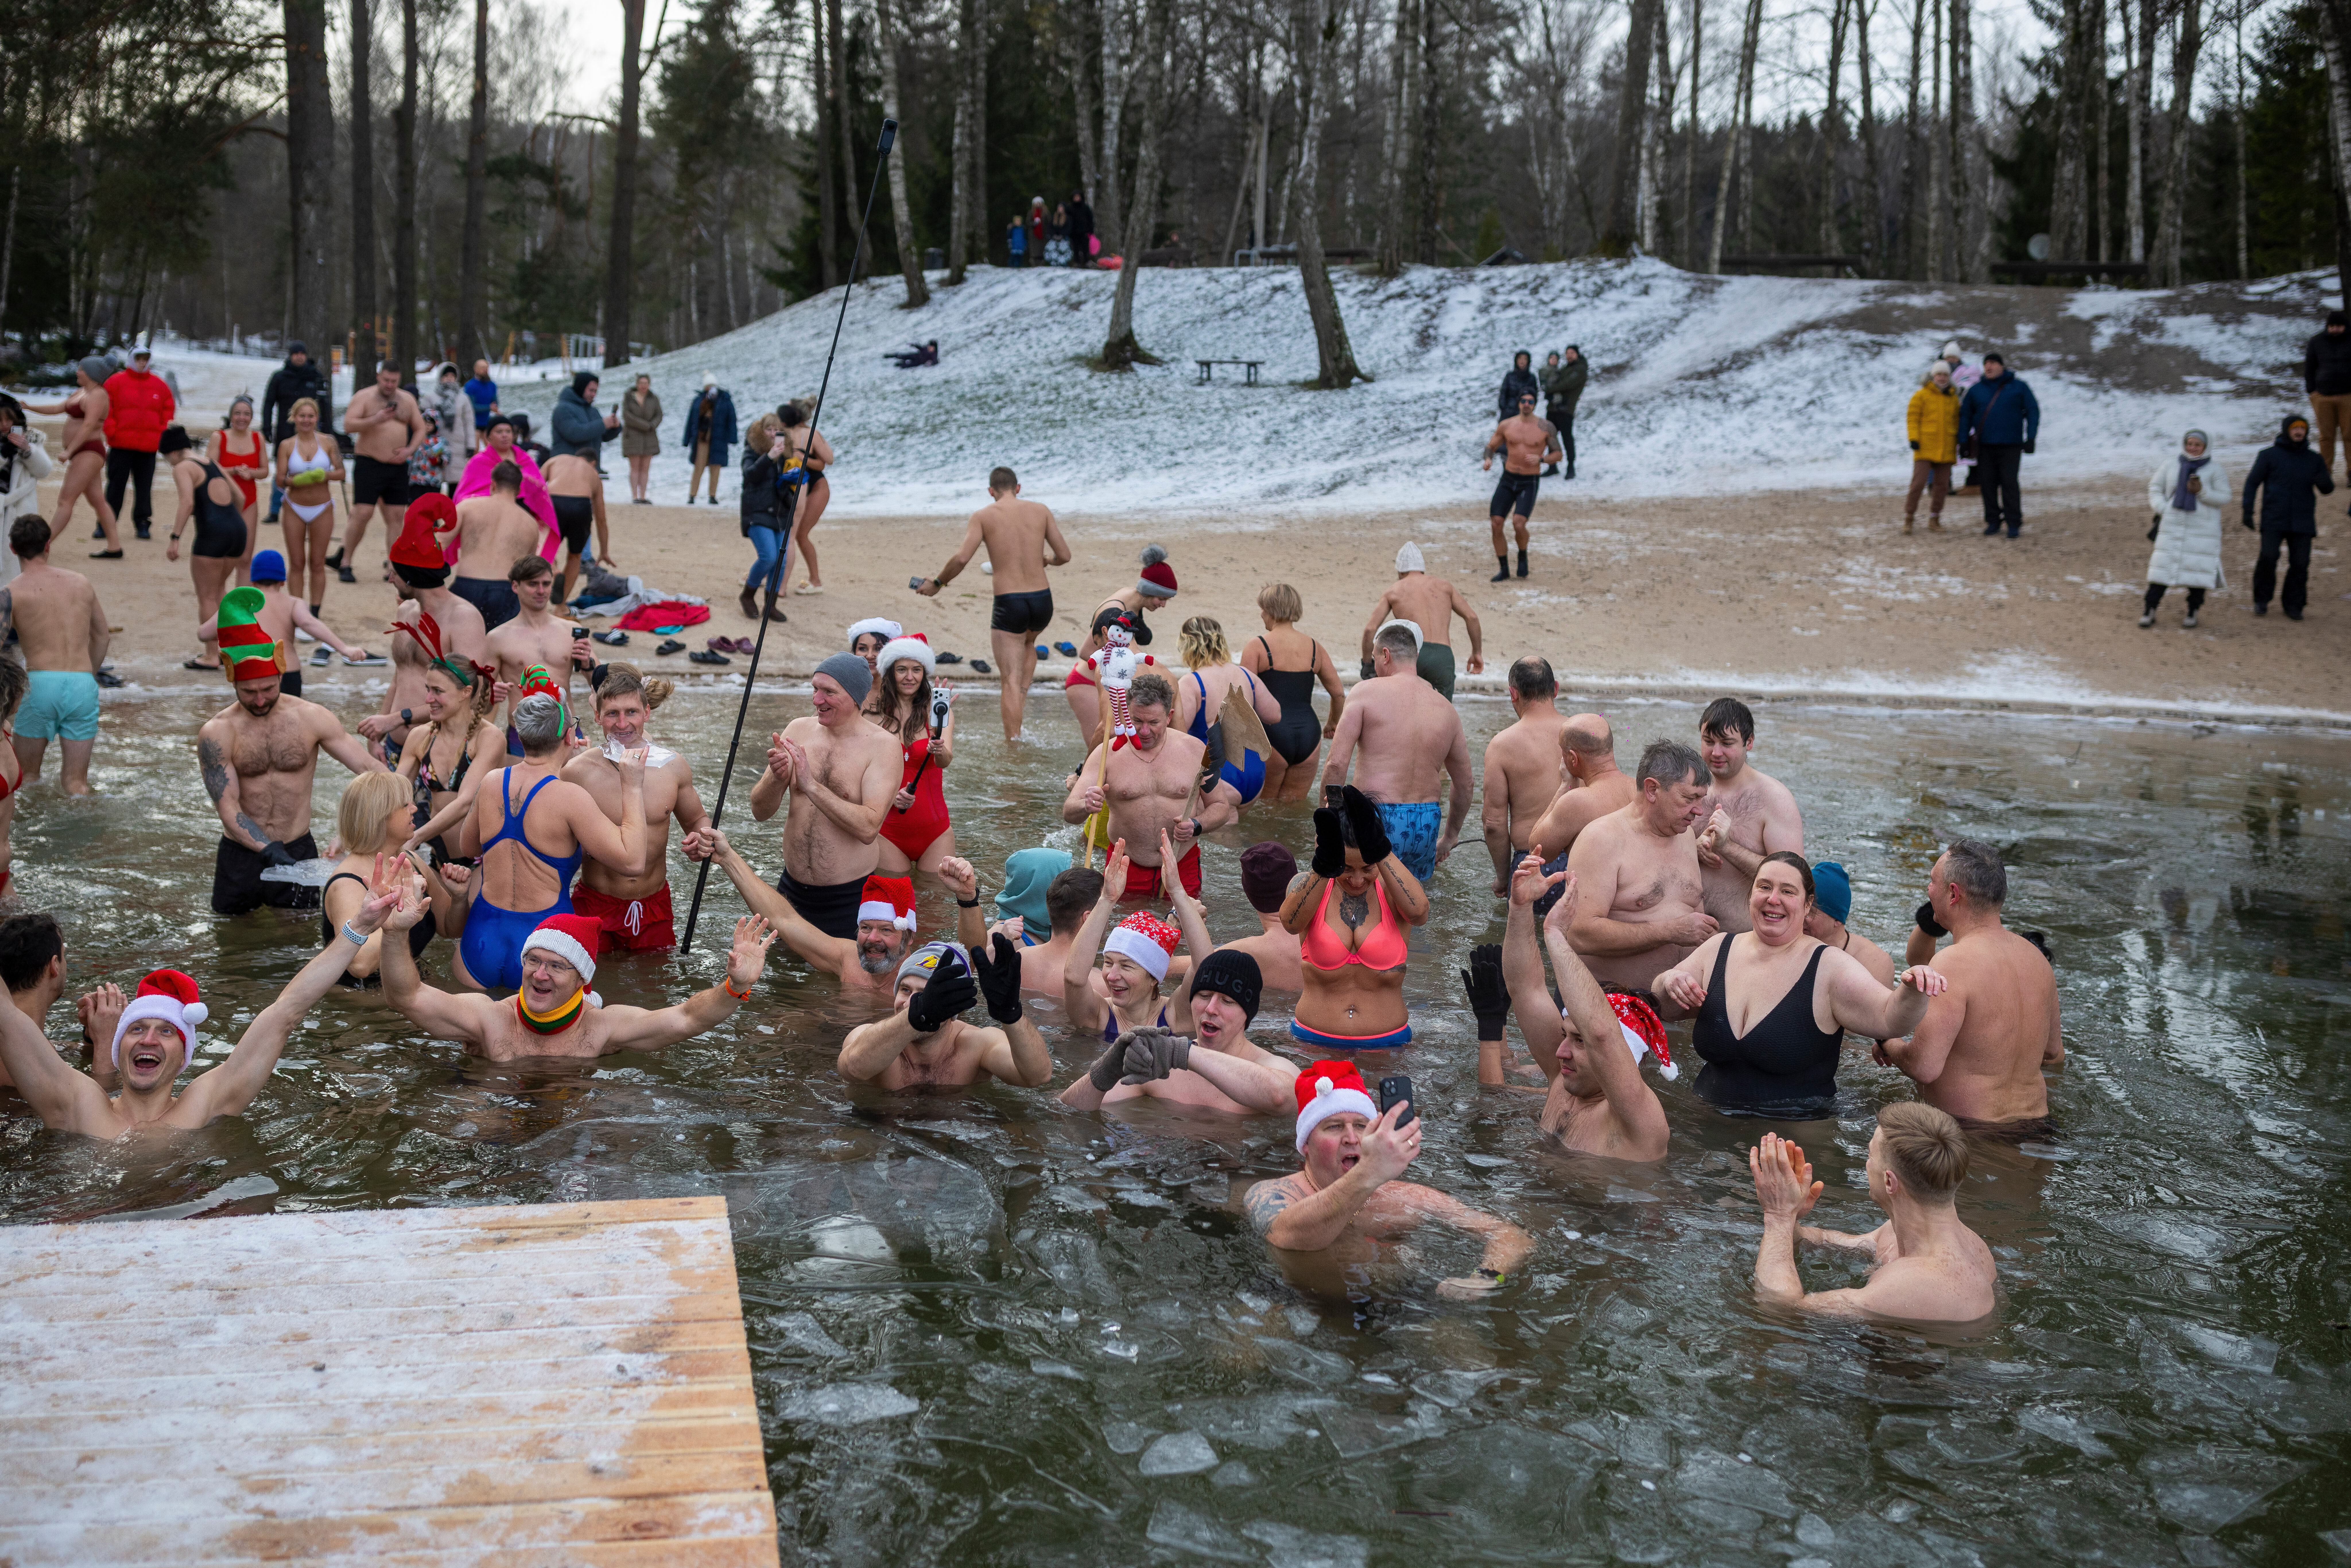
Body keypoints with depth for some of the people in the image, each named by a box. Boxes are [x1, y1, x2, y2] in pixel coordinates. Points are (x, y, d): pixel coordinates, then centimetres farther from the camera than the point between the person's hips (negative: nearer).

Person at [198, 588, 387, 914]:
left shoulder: (311, 718, -4)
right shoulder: (217, 734, -8)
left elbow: (369, 767, -6)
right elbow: (228, 808, -14)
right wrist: (270, 851, -29)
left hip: (298, 852, 1)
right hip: (241, 854, -1)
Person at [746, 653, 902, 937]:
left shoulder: (884, 746, -13)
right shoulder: (798, 730, 0)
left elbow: (868, 828, -24)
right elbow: (760, 812, -1)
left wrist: (811, 785, -27)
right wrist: (776, 779, -22)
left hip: (851, 899, -4)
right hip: (792, 890, 4)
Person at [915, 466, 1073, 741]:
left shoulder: (984, 516, 0)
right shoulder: (1041, 511, 6)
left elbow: (961, 559, -11)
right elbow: (1064, 556, 6)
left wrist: (936, 584, 6)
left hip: (1008, 604, -3)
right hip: (1042, 601, 3)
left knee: (1011, 681, 3)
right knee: (1028, 643, 36)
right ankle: (1022, 699, 19)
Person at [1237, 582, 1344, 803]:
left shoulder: (1257, 646, -3)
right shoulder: (1315, 648, 9)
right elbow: (1339, 694, 13)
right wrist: (1333, 724, 31)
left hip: (1273, 735, -4)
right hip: (1309, 735, 4)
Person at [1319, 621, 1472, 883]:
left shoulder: (1367, 691, -2)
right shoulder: (1447, 711, 12)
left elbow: (1336, 764, -9)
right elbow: (1464, 786, 20)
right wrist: (1449, 838, 34)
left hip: (1377, 820, -4)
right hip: (1427, 825, 4)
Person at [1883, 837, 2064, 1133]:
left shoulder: (1953, 963, -20)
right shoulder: (2036, 958, 6)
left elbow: (1924, 1067, -26)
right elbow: (2053, 1055, 19)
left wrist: (1887, 1045, -4)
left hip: (1969, 1134, -9)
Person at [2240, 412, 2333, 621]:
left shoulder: (2314, 459, 11)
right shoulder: (2270, 455, 4)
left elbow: (2327, 490, 10)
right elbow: (2252, 483, 5)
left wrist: (2325, 480, -15)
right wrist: (2248, 511, -5)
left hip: (2303, 523, 2)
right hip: (2273, 521, -2)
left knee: (2300, 564, -2)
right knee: (2268, 558, -14)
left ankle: (2293, 605, 8)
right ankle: (2261, 600, 3)